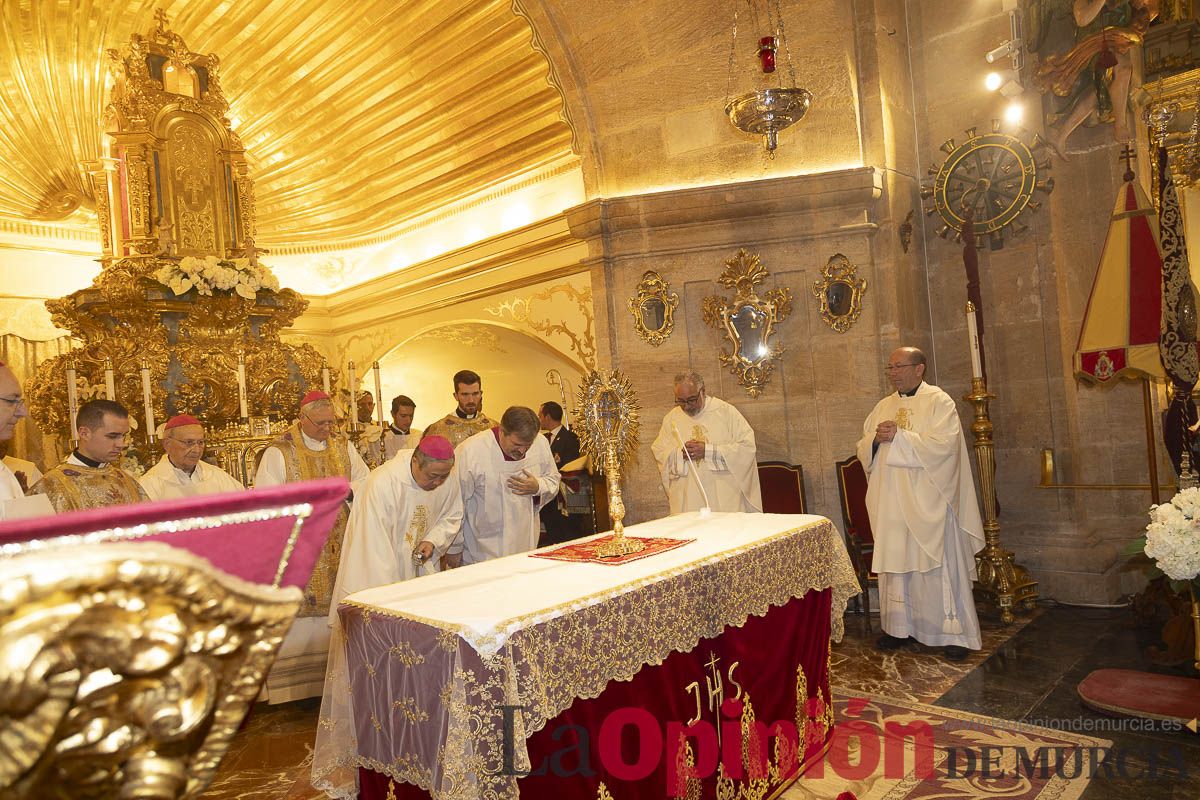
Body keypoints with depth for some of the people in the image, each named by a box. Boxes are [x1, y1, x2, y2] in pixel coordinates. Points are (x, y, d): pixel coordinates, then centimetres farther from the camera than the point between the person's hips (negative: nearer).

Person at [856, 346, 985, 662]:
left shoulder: (939, 401, -3)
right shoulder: (883, 406, 14)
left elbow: (943, 444, -16)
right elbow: (863, 449, 12)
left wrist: (898, 436, -17)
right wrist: (876, 438, -10)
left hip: (928, 502, -5)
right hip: (891, 502, 5)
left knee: (940, 565, 0)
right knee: (895, 563, 8)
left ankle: (955, 632, 10)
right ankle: (899, 627, 18)